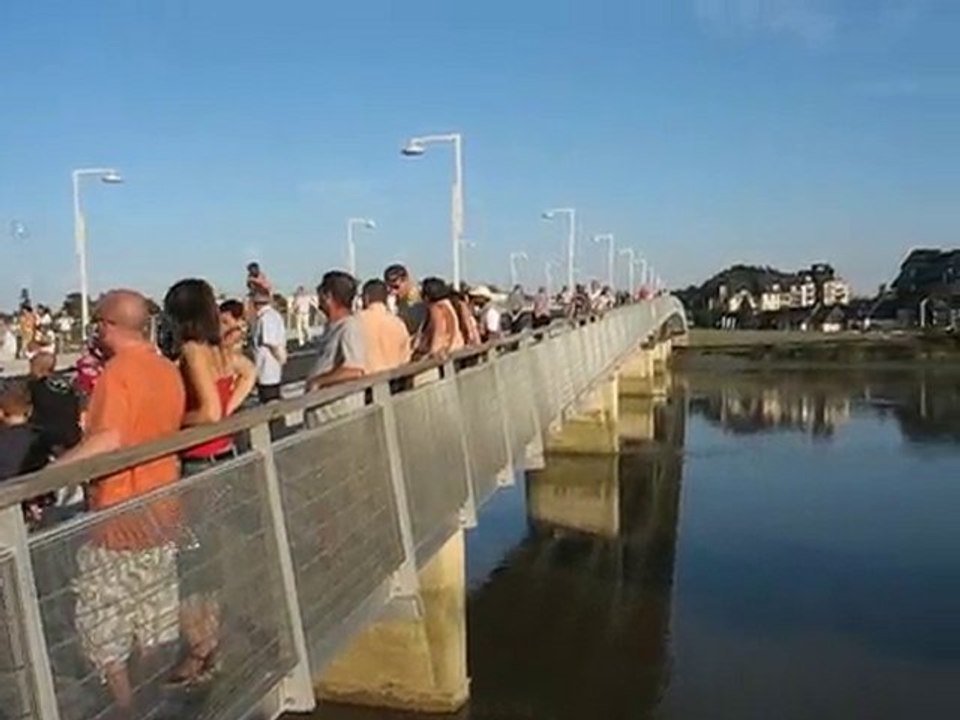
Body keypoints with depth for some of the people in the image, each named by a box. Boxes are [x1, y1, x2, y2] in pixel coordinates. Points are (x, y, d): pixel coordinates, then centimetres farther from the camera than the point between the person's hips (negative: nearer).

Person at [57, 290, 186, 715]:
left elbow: (107, 441, -31)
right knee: (153, 611, 17)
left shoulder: (117, 372, -18)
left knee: (105, 621, 5)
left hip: (119, 513, -8)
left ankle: (124, 705, 11)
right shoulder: (168, 370, 5)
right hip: (162, 506, 8)